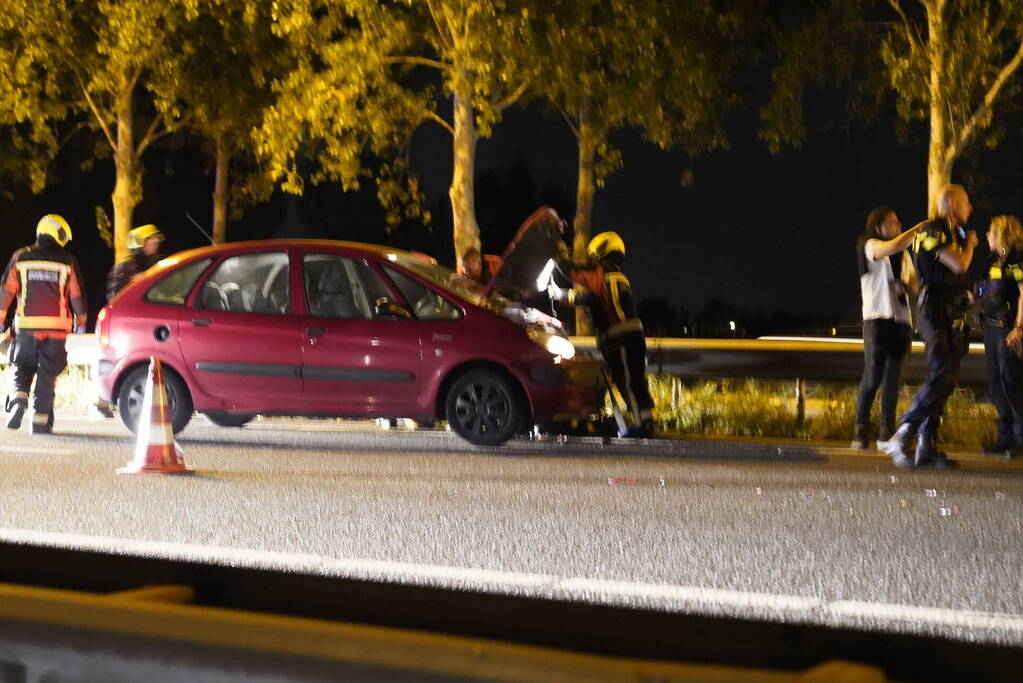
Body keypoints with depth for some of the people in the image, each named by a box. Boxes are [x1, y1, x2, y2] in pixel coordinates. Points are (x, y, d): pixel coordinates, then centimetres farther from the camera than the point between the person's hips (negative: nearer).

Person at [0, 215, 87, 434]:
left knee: (22, 370, 13)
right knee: (47, 374, 5)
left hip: (26, 325, 1)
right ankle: (41, 422, 3)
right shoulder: (67, 262, 2)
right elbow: (77, 295, 4)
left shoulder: (20, 257, 5)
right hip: (56, 326, -1)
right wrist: (80, 320, 17)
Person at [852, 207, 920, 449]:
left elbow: (914, 284, 24)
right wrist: (919, 227, -17)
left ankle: (887, 433, 3)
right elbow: (892, 247, -21)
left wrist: (906, 286, 2)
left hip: (901, 320, 6)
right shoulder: (869, 246, 0)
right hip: (877, 318, -6)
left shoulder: (904, 254, 22)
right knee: (872, 376, -9)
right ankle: (860, 431, -2)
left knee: (893, 379, 1)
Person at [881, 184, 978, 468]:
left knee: (945, 380, 5)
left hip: (953, 312, 10)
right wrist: (969, 243, -1)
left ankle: (926, 447, 6)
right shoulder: (931, 231, -8)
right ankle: (901, 438, -18)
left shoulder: (952, 233, 22)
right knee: (940, 376, -19)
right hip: (936, 308, -10)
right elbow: (960, 264, -17)